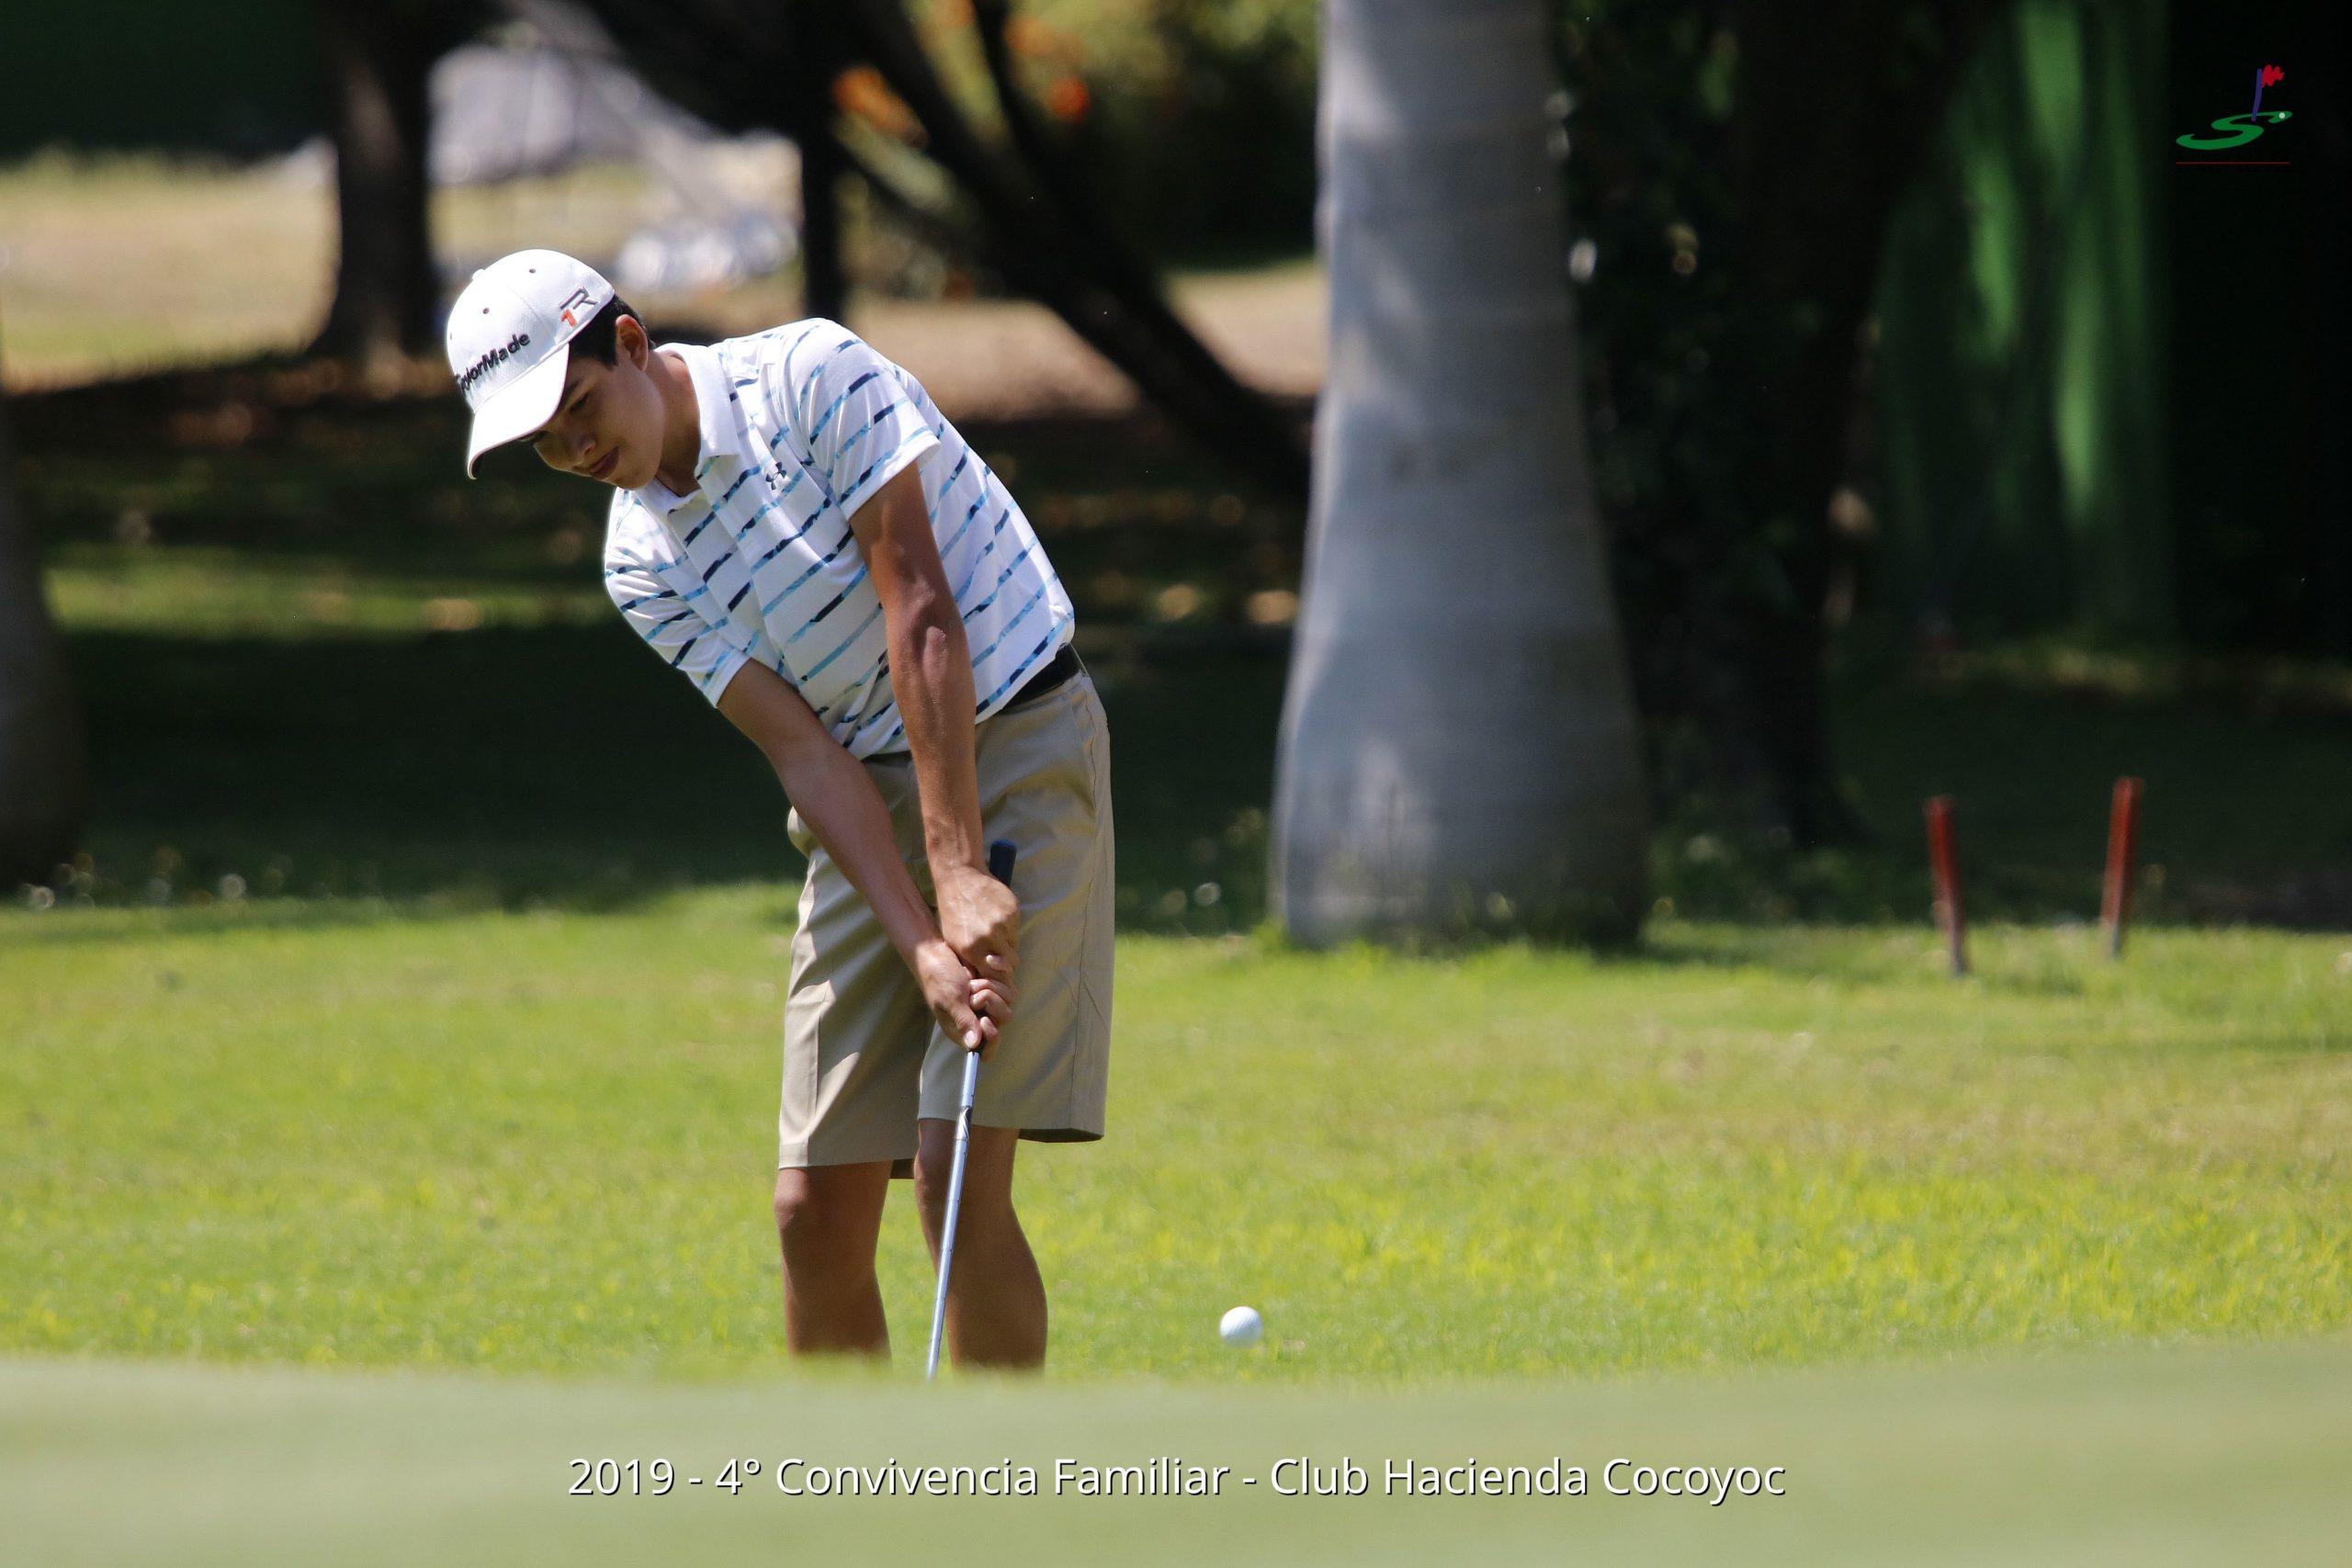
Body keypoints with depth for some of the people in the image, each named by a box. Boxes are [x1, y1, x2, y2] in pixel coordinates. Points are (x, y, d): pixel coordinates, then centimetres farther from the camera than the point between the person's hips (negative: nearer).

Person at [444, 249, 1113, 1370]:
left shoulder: (814, 377, -14)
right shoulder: (639, 564, 2)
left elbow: (920, 615, -19)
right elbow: (802, 748, -6)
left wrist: (962, 872, -23)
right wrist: (921, 949, -19)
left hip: (1018, 746, -6)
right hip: (873, 805, 6)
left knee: (957, 1171, -16)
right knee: (817, 1208, -1)